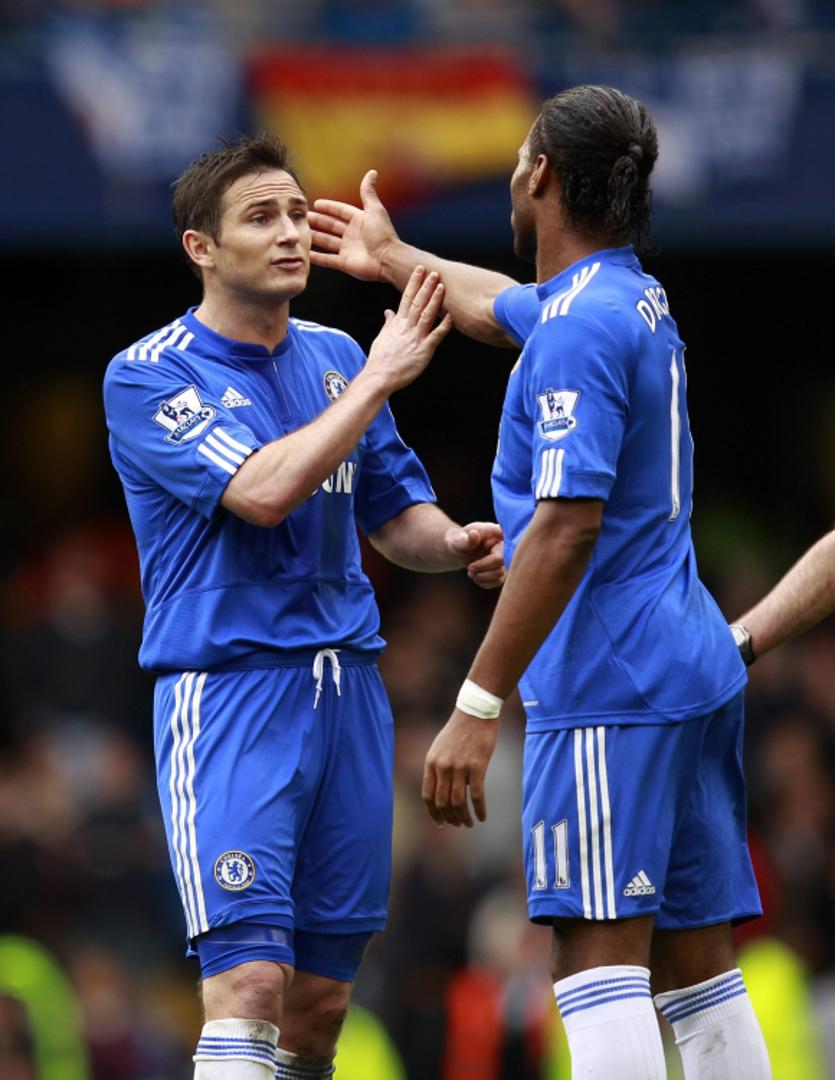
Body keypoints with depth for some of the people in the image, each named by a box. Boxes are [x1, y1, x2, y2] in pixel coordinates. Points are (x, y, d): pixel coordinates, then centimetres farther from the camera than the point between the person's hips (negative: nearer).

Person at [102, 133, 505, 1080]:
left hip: (348, 685, 6)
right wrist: (380, 378, -14)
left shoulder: (336, 358, 13)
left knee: (321, 995, 7)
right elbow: (264, 491, -20)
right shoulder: (148, 377, -7)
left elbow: (394, 514, 21)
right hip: (227, 691, -6)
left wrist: (458, 544, -2)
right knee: (248, 979, -17)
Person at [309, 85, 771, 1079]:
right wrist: (396, 260, 56)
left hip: (608, 688, -9)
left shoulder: (580, 327, -14)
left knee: (599, 957, -13)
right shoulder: (635, 301, 15)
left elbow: (568, 526, -22)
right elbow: (498, 306, 39)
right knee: (697, 969, 7)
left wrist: (477, 706, -21)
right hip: (693, 674, 9)